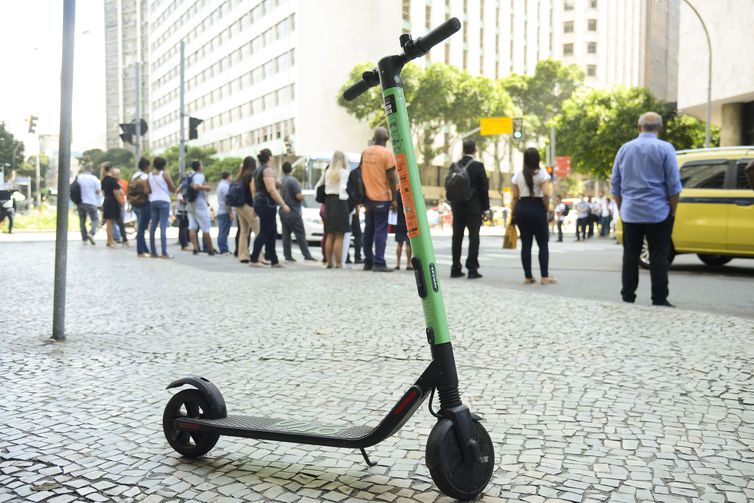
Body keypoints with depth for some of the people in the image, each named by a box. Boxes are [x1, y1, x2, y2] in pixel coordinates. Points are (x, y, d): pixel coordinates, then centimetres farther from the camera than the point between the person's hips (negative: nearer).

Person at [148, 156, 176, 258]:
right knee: (163, 227, -8)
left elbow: (148, 190, 10)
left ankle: (153, 252, 9)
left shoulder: (150, 175, 9)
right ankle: (164, 253, -11)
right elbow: (173, 188, -4)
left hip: (152, 201, 5)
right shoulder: (165, 174, -5)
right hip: (164, 201, -5)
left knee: (153, 227, 8)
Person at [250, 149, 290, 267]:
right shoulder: (268, 170, -12)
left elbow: (253, 190, 20)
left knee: (272, 232, 12)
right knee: (264, 232, -5)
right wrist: (283, 204, -21)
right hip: (267, 204, -10)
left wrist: (256, 206, 26)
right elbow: (271, 189, -22)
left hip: (259, 203, 10)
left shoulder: (257, 170, 17)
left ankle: (274, 261, 13)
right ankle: (254, 260, -2)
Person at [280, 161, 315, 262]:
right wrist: (302, 195, 1)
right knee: (300, 235, -4)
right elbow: (299, 196, -19)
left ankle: (287, 255, 8)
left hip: (283, 211, 7)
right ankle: (307, 255, -4)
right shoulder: (293, 181, -14)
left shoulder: (281, 181, 8)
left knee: (286, 235, 8)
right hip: (293, 212, -7)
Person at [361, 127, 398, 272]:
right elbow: (391, 178, -11)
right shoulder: (386, 153, -10)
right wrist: (394, 199, -7)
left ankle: (368, 262, 17)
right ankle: (379, 263, -7)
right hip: (382, 198, -5)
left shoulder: (365, 152, 6)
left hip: (368, 197, 6)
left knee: (368, 230, 13)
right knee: (380, 230, -4)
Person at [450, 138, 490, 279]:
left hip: (457, 208, 4)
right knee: (473, 237, -1)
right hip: (474, 208, -4)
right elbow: (484, 188, -7)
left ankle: (456, 269, 12)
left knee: (457, 238, 10)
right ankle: (472, 269, -5)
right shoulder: (478, 166, -8)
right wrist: (486, 208, -2)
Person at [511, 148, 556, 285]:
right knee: (543, 244, 4)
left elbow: (515, 197, 5)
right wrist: (546, 208, -1)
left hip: (521, 208, 4)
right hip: (537, 208, -4)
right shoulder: (542, 173, -5)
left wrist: (513, 214, 10)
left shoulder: (518, 175, 6)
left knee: (526, 243, 8)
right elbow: (546, 194, -15)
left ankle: (528, 277, 8)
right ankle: (545, 276, 1)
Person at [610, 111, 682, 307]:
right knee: (658, 257, 0)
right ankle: (659, 300, 0)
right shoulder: (665, 149, -4)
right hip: (658, 213, -3)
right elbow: (673, 185, -5)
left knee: (630, 255, 8)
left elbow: (615, 185, 10)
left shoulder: (624, 149, 7)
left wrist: (621, 208, 18)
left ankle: (627, 298, 9)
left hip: (630, 213, 3)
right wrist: (673, 210, 4)